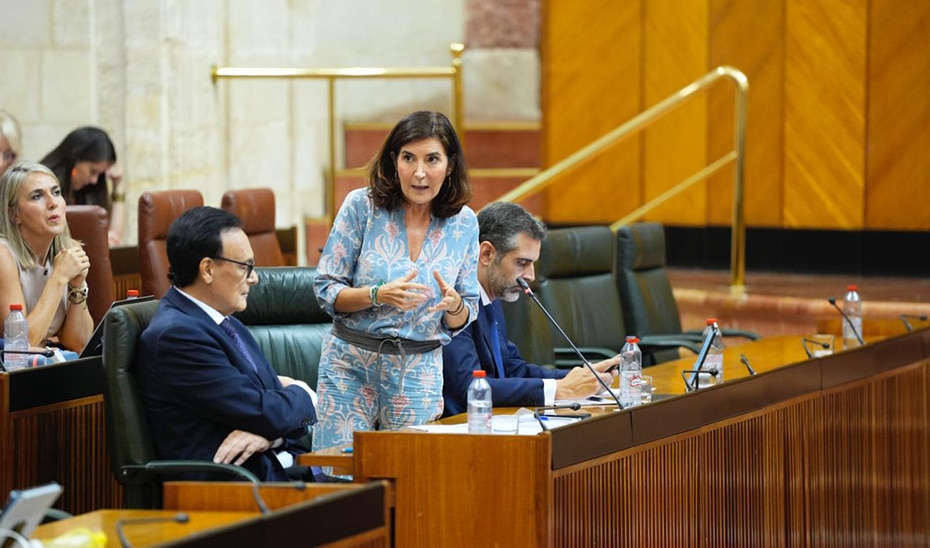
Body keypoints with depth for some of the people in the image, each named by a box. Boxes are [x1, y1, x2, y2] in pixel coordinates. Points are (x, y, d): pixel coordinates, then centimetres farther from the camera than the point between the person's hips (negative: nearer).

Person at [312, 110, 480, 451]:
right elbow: (325, 289, -4)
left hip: (420, 370, 2)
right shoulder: (362, 206, -5)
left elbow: (462, 319, 8)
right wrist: (380, 295, -21)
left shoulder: (463, 223, 2)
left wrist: (454, 305, -15)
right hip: (350, 363, -2)